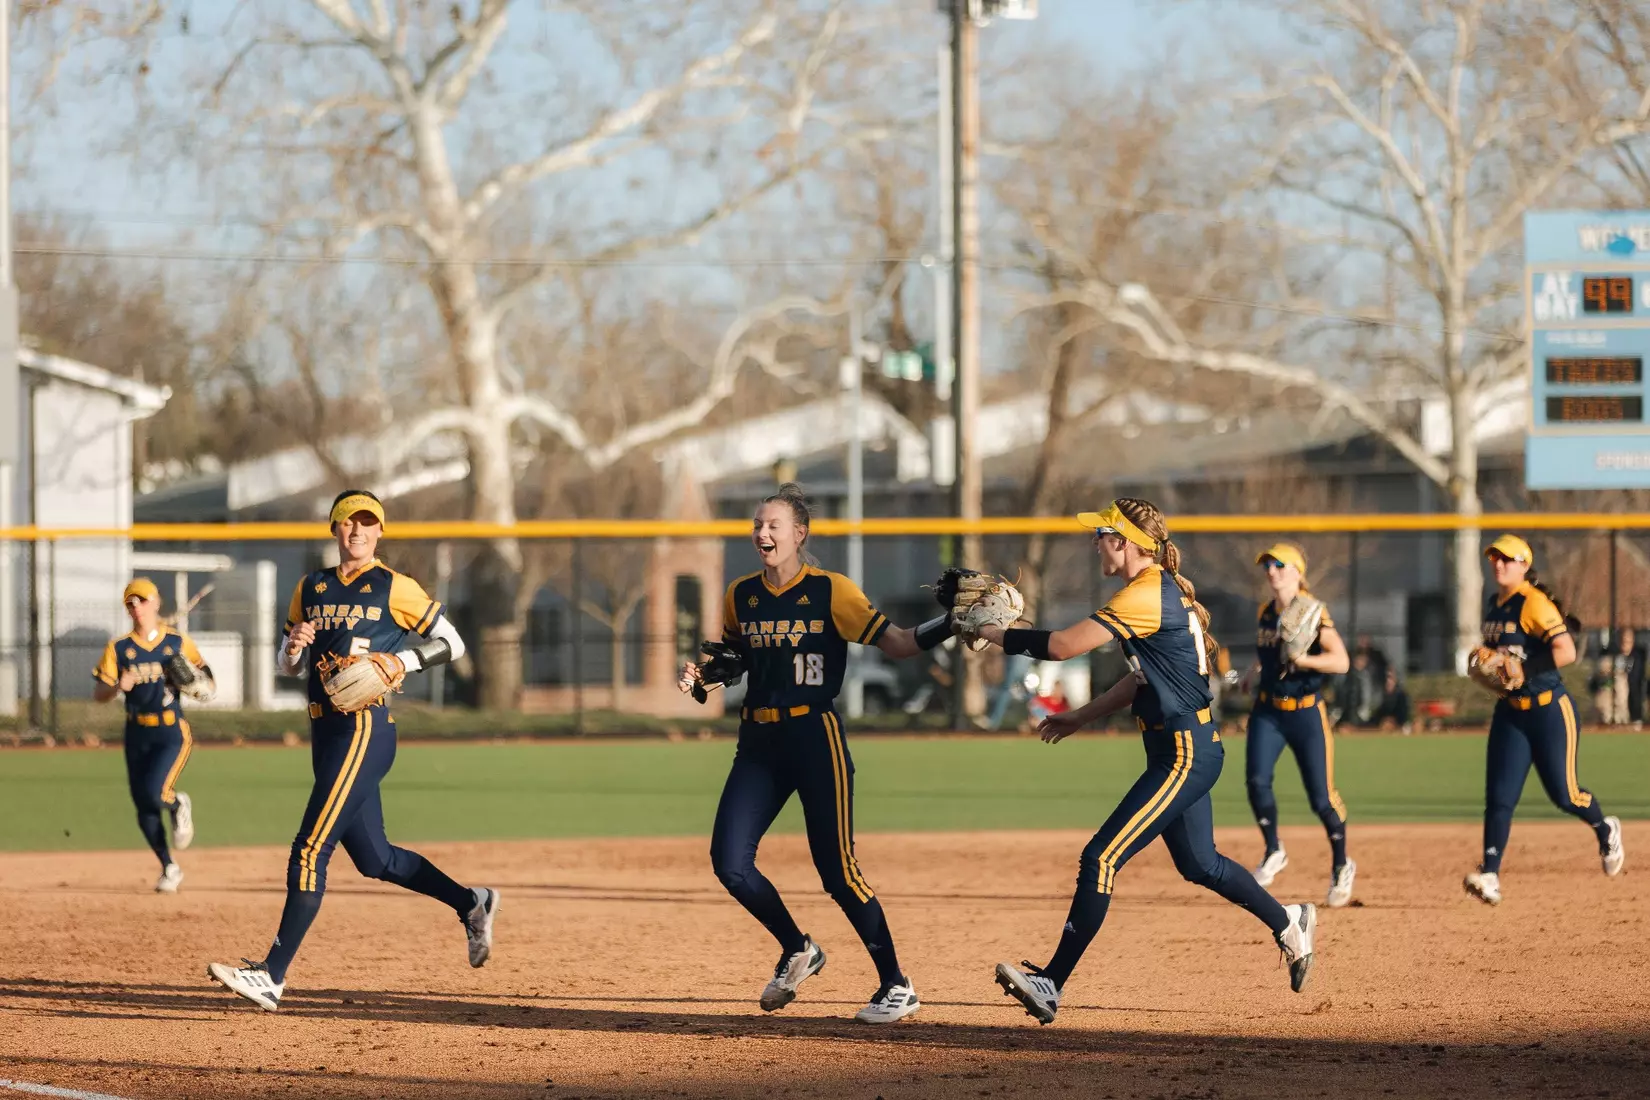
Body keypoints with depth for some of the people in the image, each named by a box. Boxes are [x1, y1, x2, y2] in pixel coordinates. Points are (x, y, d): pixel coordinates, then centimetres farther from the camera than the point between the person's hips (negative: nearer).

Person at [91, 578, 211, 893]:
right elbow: (98, 694, -3)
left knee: (155, 793, -22)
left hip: (173, 734, -3)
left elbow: (206, 681, 8)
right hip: (137, 735, 3)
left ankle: (179, 806, 15)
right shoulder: (118, 649, 2)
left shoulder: (178, 642, 1)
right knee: (144, 808, 6)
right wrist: (118, 686, -23)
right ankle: (169, 869, 24)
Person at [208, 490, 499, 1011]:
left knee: (311, 848, -13)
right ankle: (471, 904, 31)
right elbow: (288, 664, 20)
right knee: (373, 859, 13)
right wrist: (295, 645, -3)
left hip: (366, 728, -8)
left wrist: (395, 661, -12)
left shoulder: (395, 588, -2)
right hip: (325, 729, 8)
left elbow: (450, 644, 2)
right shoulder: (311, 589, 16)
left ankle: (273, 975, -15)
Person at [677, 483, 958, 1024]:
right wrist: (699, 671, 2)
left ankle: (896, 986, 4)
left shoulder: (831, 591, -6)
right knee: (729, 863, -5)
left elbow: (898, 643, -10)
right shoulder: (740, 595, 9)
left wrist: (953, 620, -25)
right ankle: (797, 951, 20)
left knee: (837, 870, -9)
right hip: (758, 743, 5)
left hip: (815, 737, -5)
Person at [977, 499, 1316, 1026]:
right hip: (1192, 750, 10)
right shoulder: (1166, 590, 13)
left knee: (1100, 859, -12)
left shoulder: (1146, 595, -18)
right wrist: (1079, 717, 23)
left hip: (1184, 754, -10)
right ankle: (1289, 924, 40)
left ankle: (1051, 985, -12)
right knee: (1199, 864, 25)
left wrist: (996, 634, -13)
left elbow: (1062, 645, -25)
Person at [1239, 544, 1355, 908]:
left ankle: (1341, 867, 20)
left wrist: (1302, 660, -34)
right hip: (1268, 712, 5)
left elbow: (1341, 661, -22)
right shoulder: (1266, 612, 8)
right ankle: (1273, 852, 5)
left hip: (1306, 712, -5)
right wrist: (1256, 670, 14)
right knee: (1257, 780, -16)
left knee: (1321, 797, -2)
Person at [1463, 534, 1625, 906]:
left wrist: (1523, 669, -25)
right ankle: (1489, 876, -10)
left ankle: (1605, 830, 34)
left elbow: (1566, 651, -23)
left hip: (1549, 709, -7)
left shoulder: (1534, 604, -16)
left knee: (1563, 793, 3)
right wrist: (1485, 657, 4)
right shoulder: (1493, 604, 10)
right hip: (1509, 713, 7)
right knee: (1499, 795, -4)